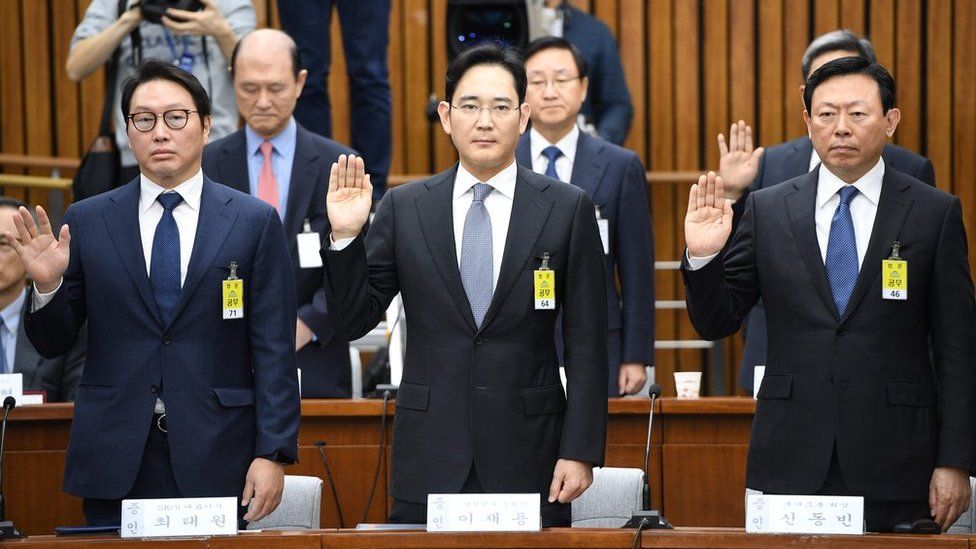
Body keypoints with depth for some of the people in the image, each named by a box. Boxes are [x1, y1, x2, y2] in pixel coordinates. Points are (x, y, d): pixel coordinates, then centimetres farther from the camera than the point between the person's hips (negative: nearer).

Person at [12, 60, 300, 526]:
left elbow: (273, 351, 0)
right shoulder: (86, 222, 7)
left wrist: (273, 453, -7)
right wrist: (46, 283, -11)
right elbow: (52, 343, 9)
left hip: (215, 459, -1)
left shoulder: (255, 222, 4)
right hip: (113, 464, 1)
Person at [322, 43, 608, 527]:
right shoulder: (403, 208, 5)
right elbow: (353, 320, 5)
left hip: (529, 461, -1)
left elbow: (585, 343, 1)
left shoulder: (567, 209, 2)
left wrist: (580, 451, -5)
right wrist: (345, 235, -10)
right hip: (430, 463, 1)